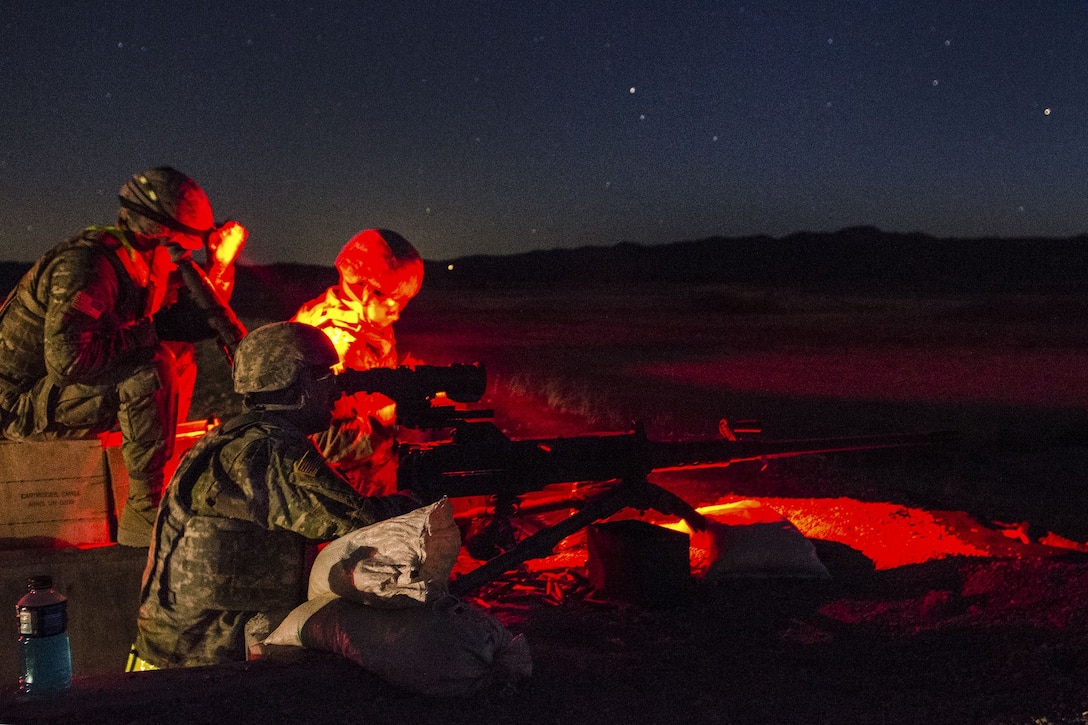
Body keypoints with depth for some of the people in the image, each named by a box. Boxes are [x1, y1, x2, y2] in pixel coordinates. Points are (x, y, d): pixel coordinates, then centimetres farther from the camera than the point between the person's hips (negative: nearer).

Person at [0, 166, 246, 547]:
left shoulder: (130, 260, 6)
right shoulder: (85, 266, -24)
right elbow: (66, 361, -33)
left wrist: (220, 265, 9)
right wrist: (137, 336, -22)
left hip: (53, 389, 10)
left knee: (181, 354, 9)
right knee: (151, 372, -28)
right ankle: (144, 513, -22)